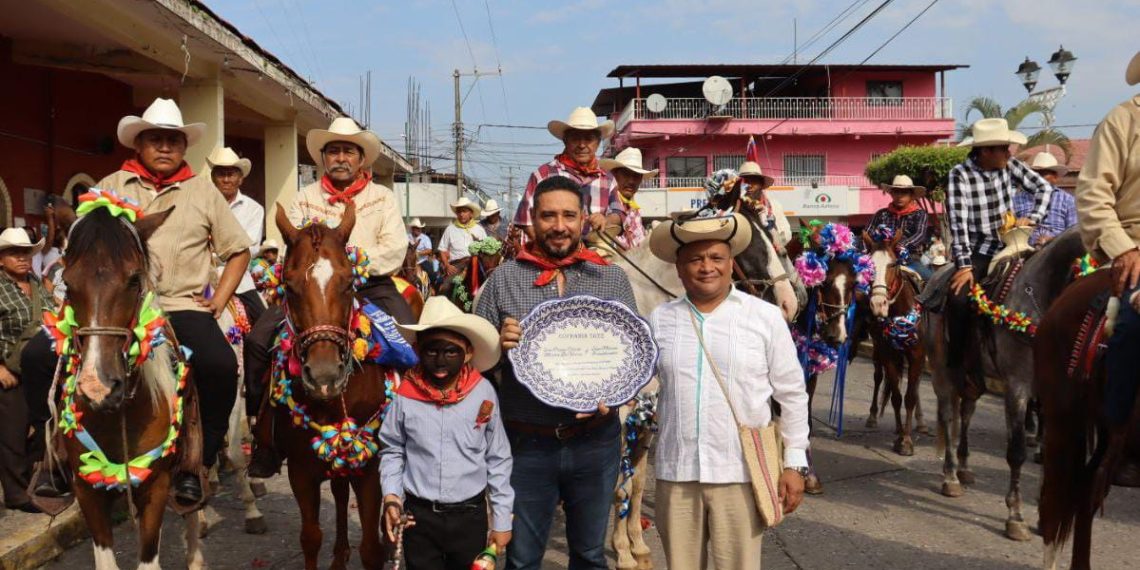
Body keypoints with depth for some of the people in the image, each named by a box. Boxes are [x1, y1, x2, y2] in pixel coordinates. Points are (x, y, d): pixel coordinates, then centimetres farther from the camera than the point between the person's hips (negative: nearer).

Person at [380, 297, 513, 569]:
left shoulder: (484, 394, -10)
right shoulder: (406, 395, -9)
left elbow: (498, 460, -2)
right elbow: (392, 451, 5)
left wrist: (502, 520, 0)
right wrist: (391, 496, -9)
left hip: (470, 515, 0)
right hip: (418, 515, 0)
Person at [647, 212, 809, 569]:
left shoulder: (766, 317, -2)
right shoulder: (659, 320, 4)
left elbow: (792, 395, 1)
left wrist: (795, 463, 0)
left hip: (740, 472, -2)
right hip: (676, 472, 2)